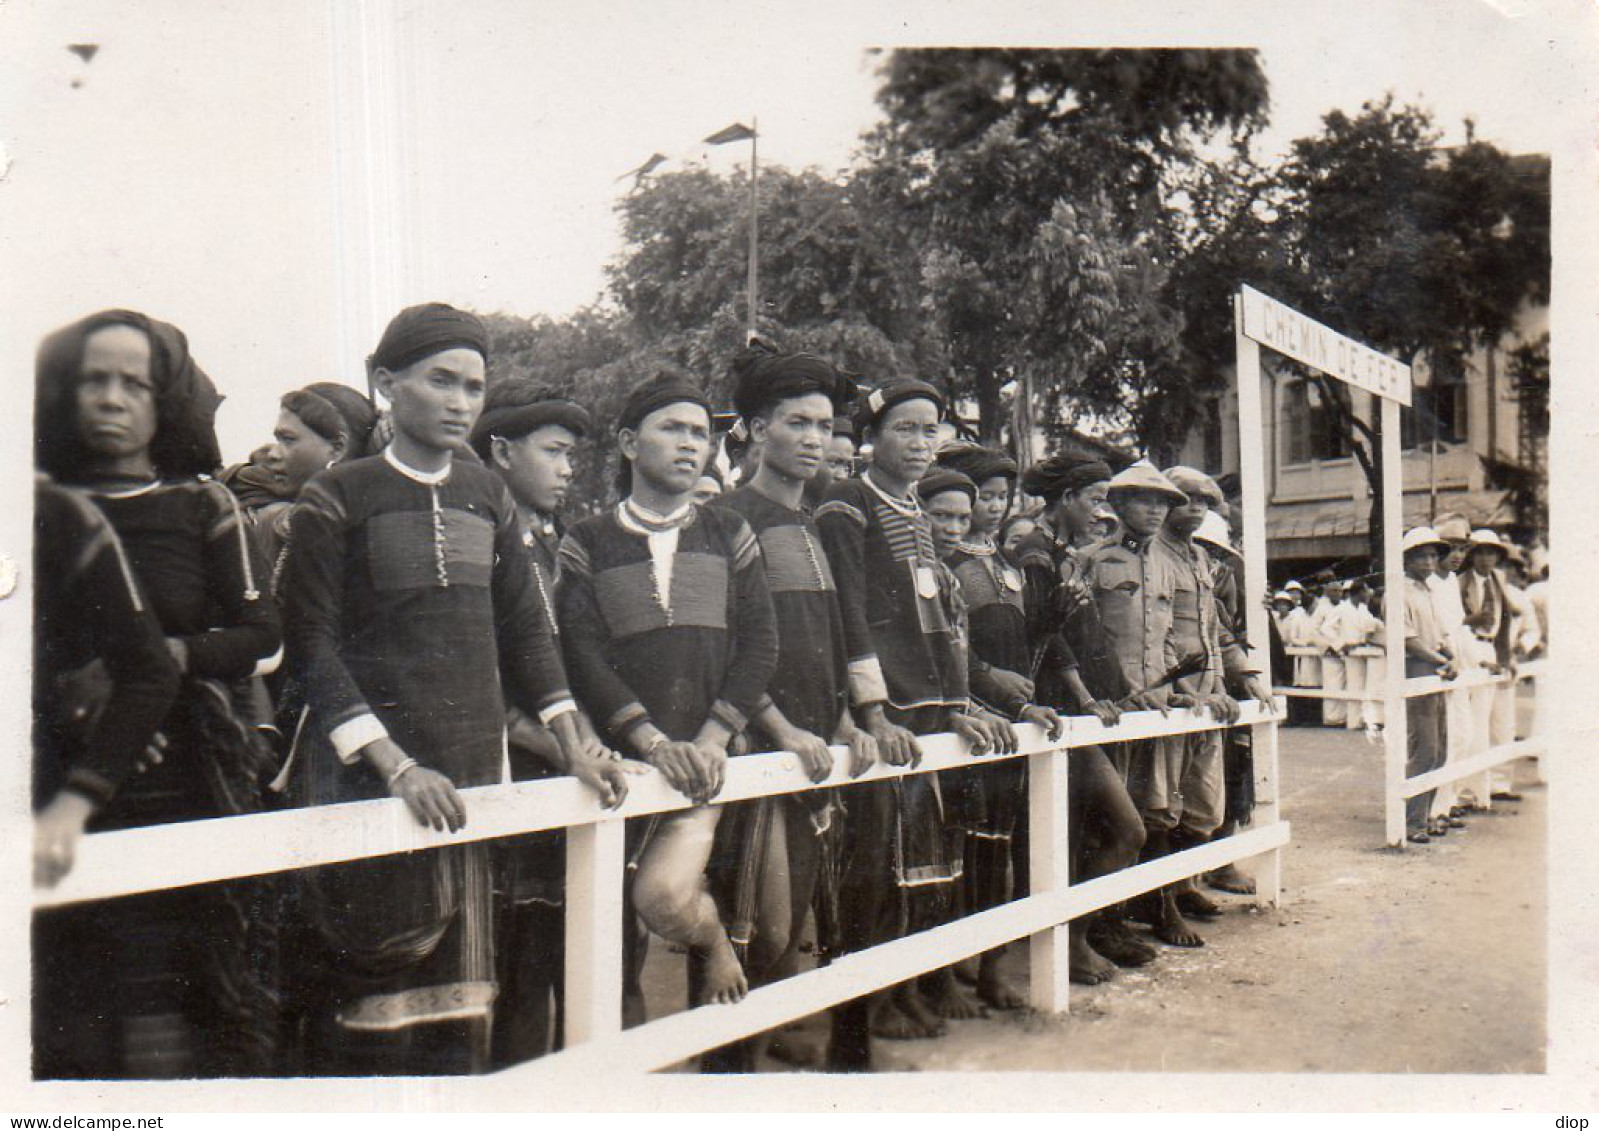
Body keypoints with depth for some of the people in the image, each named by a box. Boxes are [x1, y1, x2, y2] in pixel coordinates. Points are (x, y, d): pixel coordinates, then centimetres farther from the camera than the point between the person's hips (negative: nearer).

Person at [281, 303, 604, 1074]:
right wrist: (397, 766, -17)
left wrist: (576, 744, 4)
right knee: (377, 966, -2)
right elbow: (312, 645, -9)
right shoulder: (337, 498, -3)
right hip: (369, 769, -4)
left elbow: (523, 629, 13)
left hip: (473, 766, 4)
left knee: (457, 972, 9)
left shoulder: (489, 497, 11)